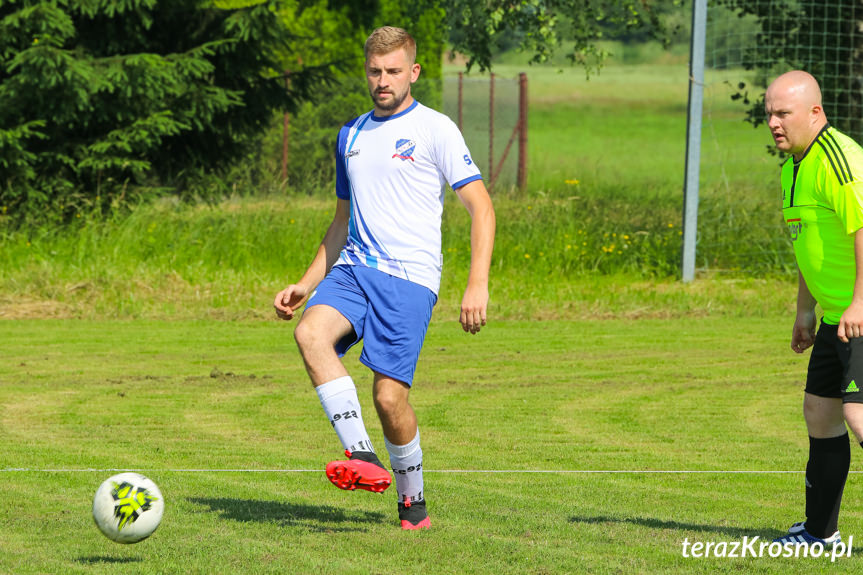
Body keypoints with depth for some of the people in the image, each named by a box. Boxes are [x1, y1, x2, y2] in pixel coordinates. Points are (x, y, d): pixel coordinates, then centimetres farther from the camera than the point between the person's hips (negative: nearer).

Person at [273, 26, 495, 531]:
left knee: (389, 394, -13)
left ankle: (414, 503, 9)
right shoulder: (352, 135, 19)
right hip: (353, 267, 5)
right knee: (311, 332, -26)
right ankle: (364, 459, -27)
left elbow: (481, 207, -4)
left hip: (410, 278, -5)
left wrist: (478, 285, -14)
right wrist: (308, 284, 21)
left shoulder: (434, 129, 0)